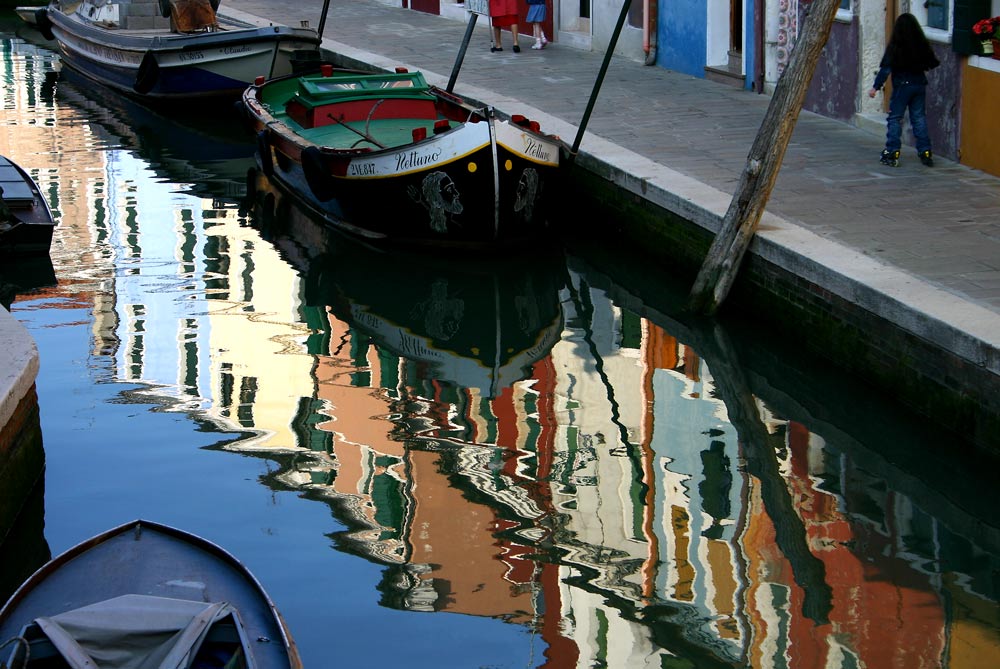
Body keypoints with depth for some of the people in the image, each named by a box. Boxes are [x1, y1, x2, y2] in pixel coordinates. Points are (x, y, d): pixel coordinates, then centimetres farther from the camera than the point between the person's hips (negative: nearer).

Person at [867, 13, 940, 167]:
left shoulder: (895, 46, -11)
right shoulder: (923, 45, -1)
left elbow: (886, 69, -12)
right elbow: (932, 64, 7)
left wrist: (876, 87, -8)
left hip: (902, 85, -4)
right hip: (919, 84, 4)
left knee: (895, 118, 4)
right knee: (919, 118, 12)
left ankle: (892, 153, 0)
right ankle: (925, 152, 11)